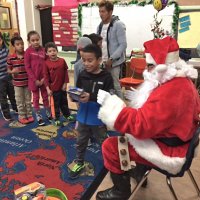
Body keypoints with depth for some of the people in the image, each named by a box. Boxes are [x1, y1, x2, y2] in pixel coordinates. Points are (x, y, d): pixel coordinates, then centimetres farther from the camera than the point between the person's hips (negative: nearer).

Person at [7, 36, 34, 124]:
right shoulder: (11, 58, -9)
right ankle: (22, 116, 25)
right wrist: (12, 71, -22)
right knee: (20, 101, 10)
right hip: (17, 83, -1)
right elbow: (8, 70, 0)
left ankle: (29, 115, 30)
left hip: (27, 82, 1)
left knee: (28, 100, 15)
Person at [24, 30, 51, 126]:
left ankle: (49, 115, 31)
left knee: (45, 96, 15)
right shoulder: (28, 51, -9)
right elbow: (27, 67, -10)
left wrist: (44, 78, -8)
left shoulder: (43, 50, -1)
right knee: (36, 98, 11)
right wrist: (35, 80, -14)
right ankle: (39, 117, 24)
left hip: (43, 78, 3)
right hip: (33, 79, -2)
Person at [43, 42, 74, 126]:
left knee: (64, 102, 19)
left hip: (62, 87, 2)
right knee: (56, 104, 10)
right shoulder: (46, 63, -10)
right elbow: (46, 77, -8)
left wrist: (65, 83, -3)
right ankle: (57, 119, 24)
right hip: (53, 88, -2)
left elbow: (66, 73, 0)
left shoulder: (62, 61, -6)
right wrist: (48, 88, -12)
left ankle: (67, 115, 37)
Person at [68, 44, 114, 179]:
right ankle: (79, 163, 39)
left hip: (99, 118, -4)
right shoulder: (82, 75, -3)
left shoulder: (106, 77, -15)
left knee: (104, 142, 16)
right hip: (83, 116, 4)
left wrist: (91, 97, -30)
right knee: (81, 142, 19)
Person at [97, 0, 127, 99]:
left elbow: (123, 45, -14)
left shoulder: (118, 25, -8)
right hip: (102, 62, 6)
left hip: (114, 62, -6)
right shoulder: (100, 26, 11)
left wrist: (111, 59, -20)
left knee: (115, 86, 0)